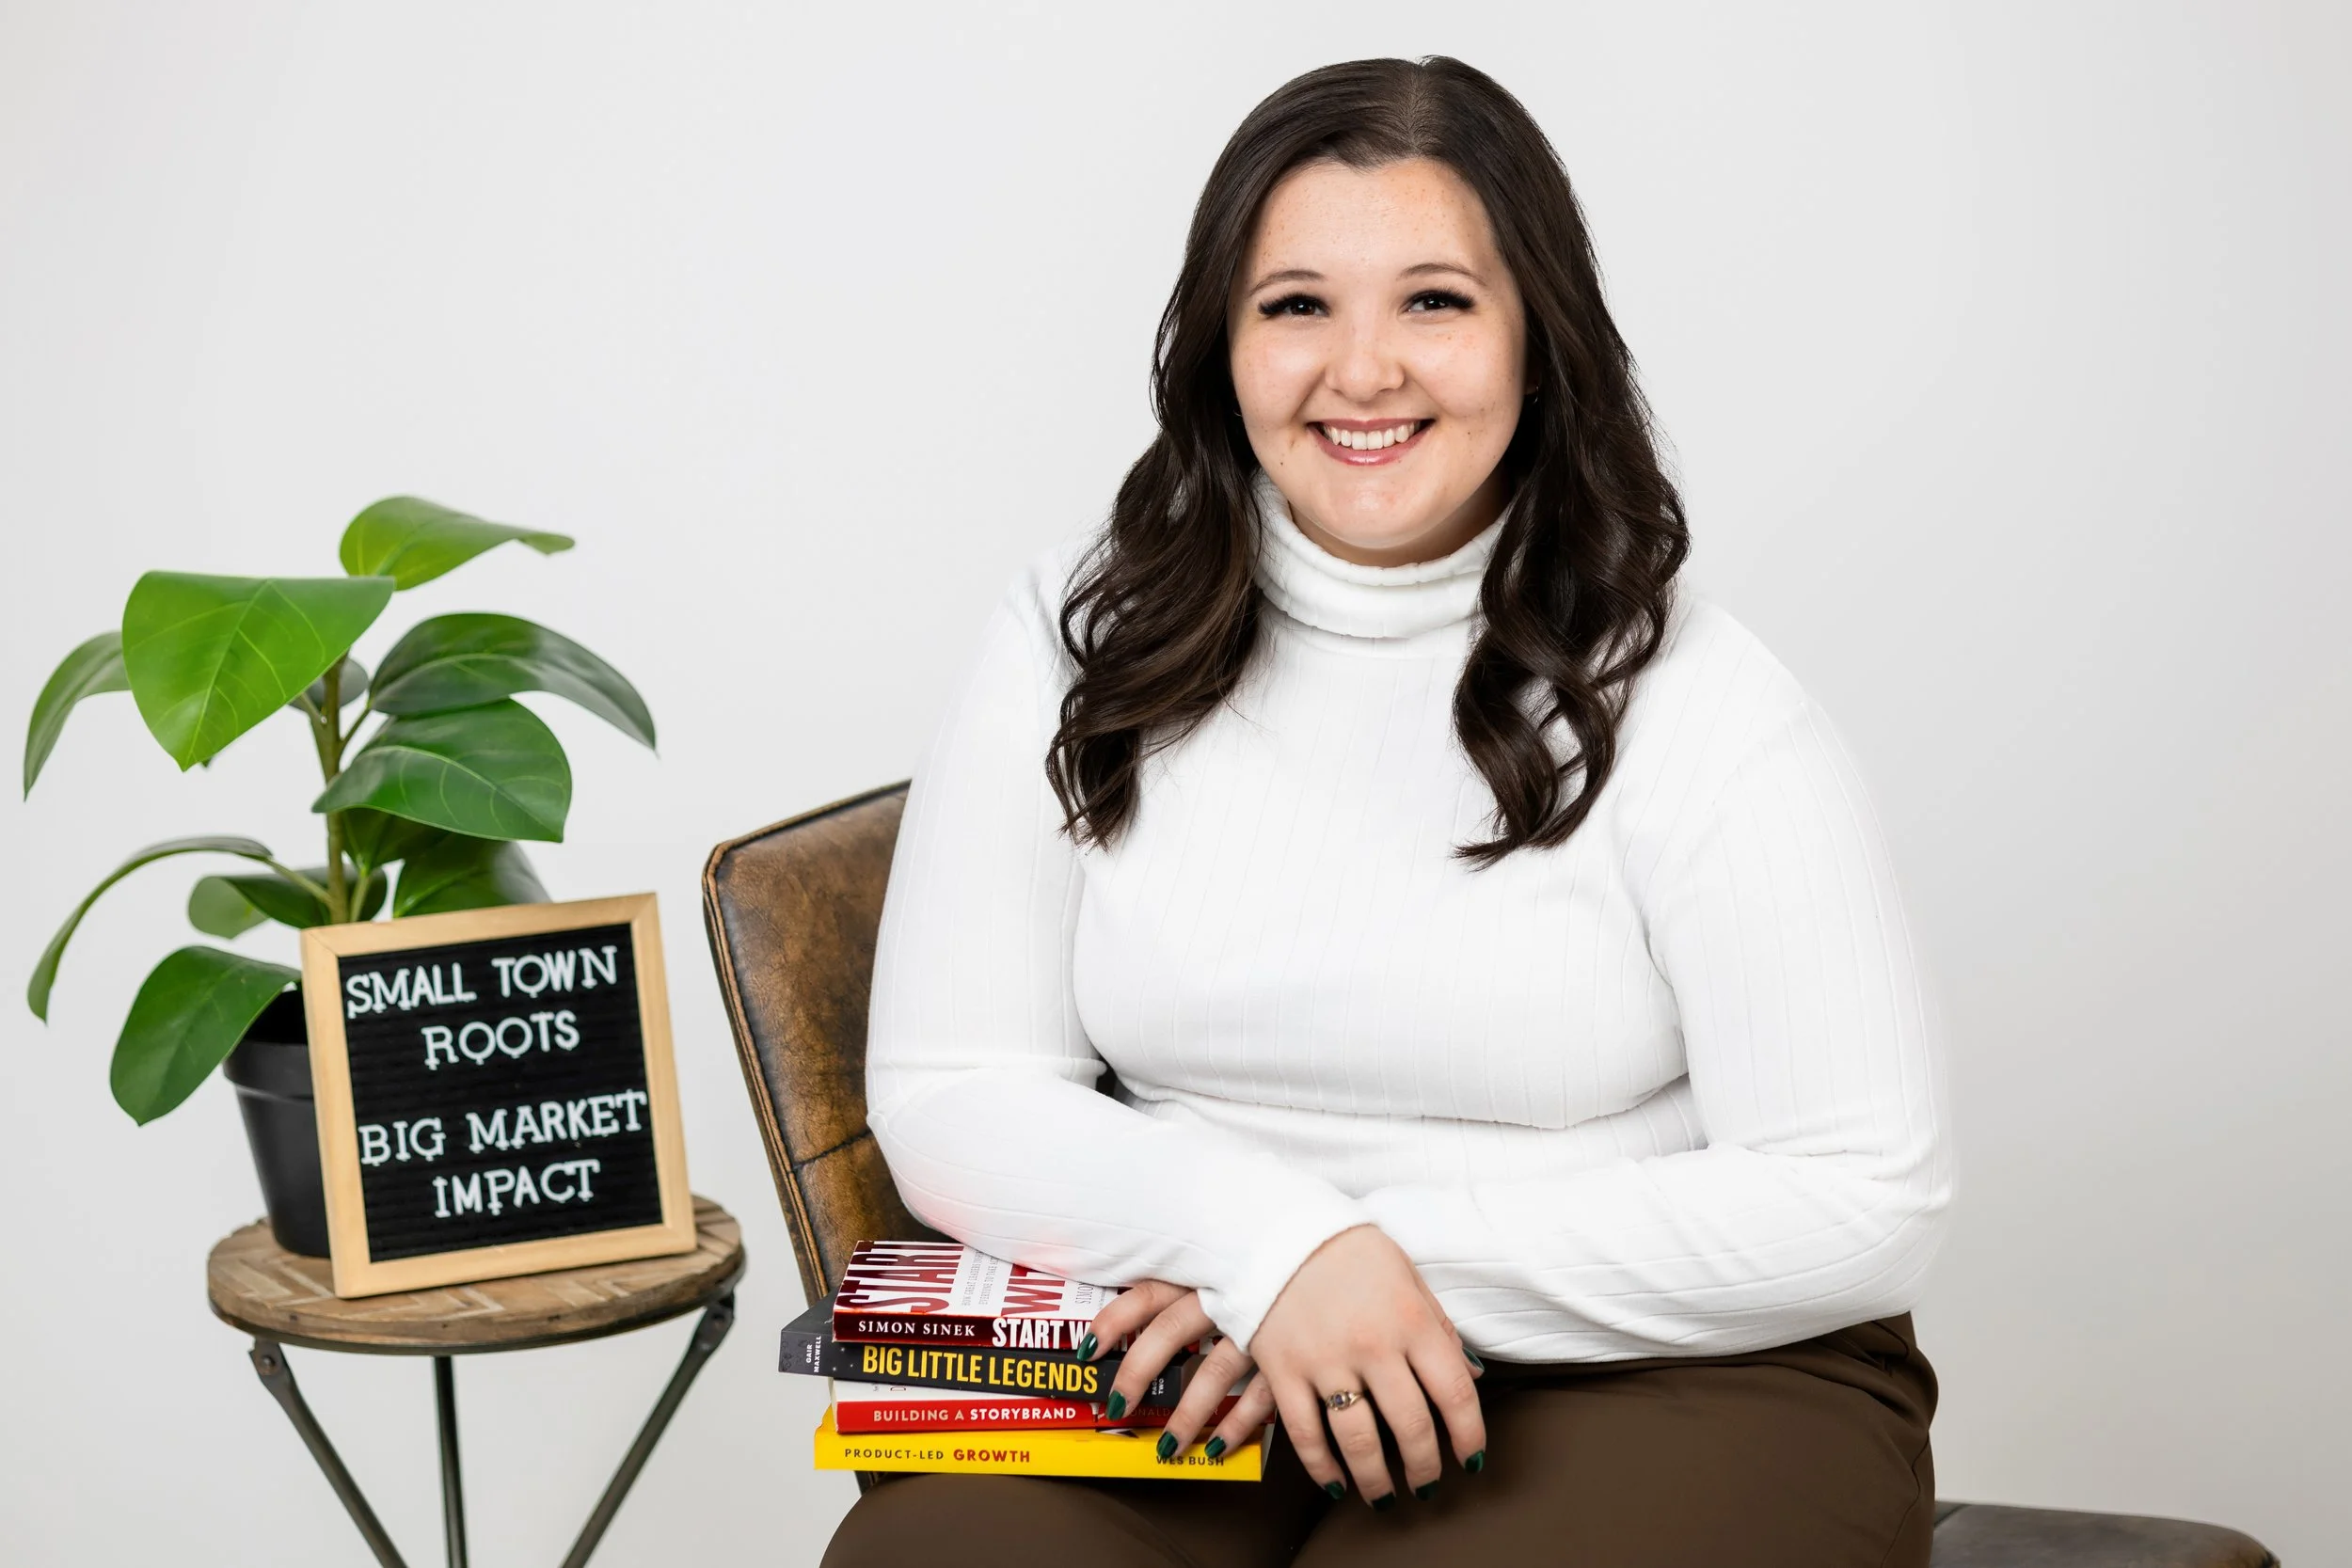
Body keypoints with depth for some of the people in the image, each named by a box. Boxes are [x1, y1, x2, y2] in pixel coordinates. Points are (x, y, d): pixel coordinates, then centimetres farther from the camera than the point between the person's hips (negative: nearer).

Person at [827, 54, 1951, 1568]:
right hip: (1205, 1365, 2)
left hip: (1675, 1378, -2)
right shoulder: (1084, 645, 1)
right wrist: (1275, 1244, -18)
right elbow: (951, 1098, 0)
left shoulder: (1697, 710, -8)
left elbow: (1861, 1202, -10)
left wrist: (1412, 1263, -17)